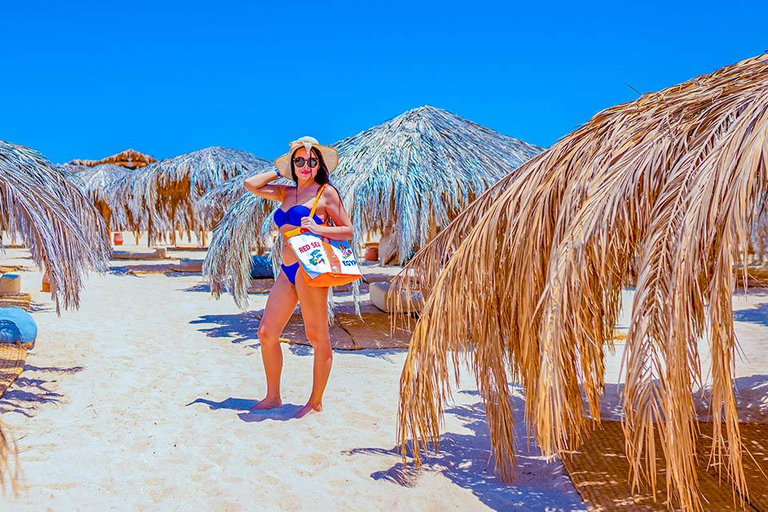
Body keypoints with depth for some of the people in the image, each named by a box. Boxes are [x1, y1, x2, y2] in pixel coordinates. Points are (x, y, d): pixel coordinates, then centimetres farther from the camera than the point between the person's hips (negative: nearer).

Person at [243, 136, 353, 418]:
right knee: (266, 333, 6)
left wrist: (317, 228, -13)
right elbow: (251, 184, 18)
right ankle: (273, 396, 20)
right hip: (288, 270, 7)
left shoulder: (326, 192, 2)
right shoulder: (286, 192, 19)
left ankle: (316, 402, 9)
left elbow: (348, 231, 0)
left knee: (317, 337, -2)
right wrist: (279, 171, 20)